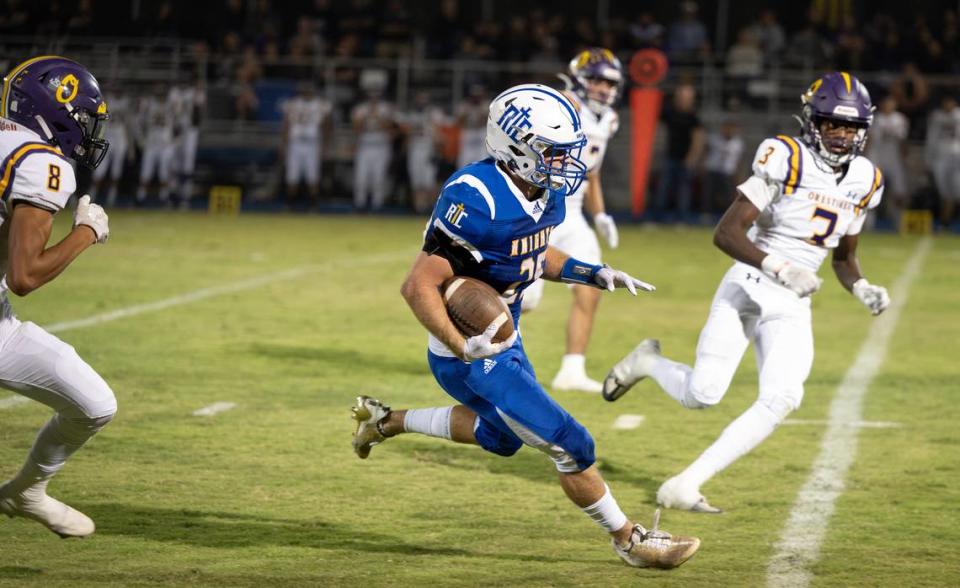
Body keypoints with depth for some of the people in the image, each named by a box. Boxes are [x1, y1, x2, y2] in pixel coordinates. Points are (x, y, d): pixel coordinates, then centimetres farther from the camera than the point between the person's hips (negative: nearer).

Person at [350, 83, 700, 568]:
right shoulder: (478, 201, -32)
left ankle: (387, 420, 42)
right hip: (474, 359, -9)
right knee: (571, 447, -4)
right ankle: (628, 540, 17)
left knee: (503, 436, 32)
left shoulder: (543, 193, -4)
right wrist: (461, 347, -43)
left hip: (504, 339, 9)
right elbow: (419, 285, -33)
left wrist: (592, 273, 2)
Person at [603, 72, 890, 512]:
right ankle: (648, 363, 26)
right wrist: (779, 269, -29)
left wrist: (863, 290, 0)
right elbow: (725, 233, -18)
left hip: (793, 307, 5)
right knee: (703, 394, -12)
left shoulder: (865, 181, 8)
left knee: (781, 400, -17)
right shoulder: (787, 159, -13)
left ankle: (684, 487, -10)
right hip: (749, 288, -5)